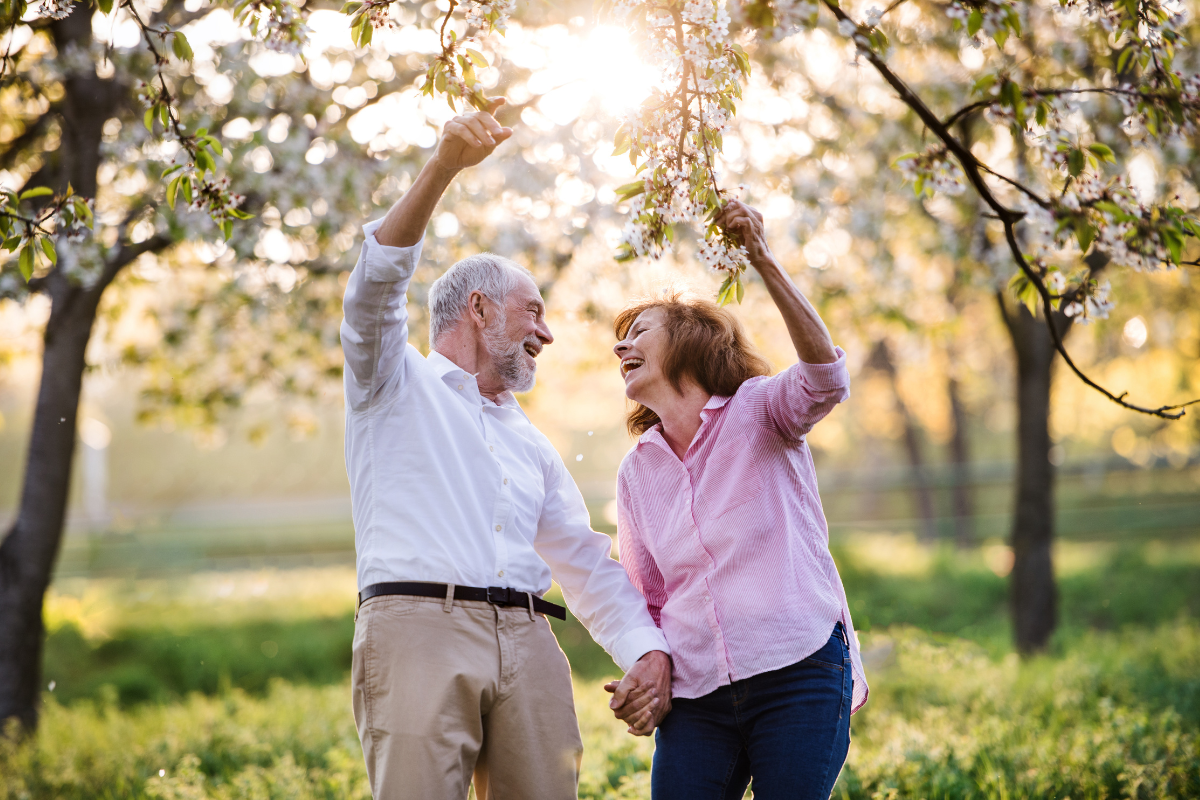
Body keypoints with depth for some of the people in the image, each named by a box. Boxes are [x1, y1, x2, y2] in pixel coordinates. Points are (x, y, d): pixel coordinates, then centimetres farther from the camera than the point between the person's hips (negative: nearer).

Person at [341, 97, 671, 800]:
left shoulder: (531, 444, 30)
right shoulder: (398, 383, 15)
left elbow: (587, 563, 26)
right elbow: (378, 282, -4)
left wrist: (648, 650, 9)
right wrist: (443, 168, -16)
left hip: (527, 640, 5)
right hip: (418, 628, -5)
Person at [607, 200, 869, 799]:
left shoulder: (758, 412, 2)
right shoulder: (636, 471, 14)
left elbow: (825, 379, -21)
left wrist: (763, 260, -28)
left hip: (797, 676, -4)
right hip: (696, 695, 4)